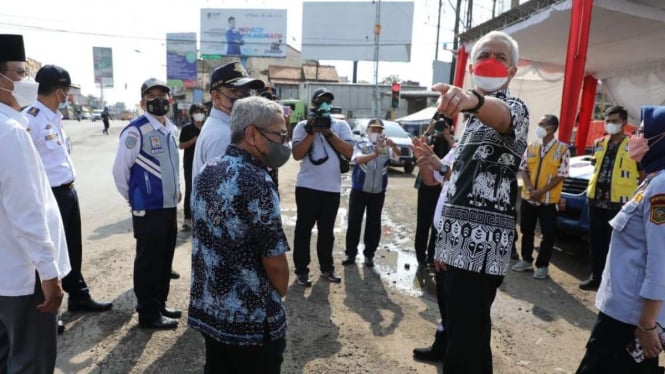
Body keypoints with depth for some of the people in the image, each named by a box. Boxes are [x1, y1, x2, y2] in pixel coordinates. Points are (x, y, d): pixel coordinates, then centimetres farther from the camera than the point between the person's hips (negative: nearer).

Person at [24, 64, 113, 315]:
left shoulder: (55, 117, 10)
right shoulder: (30, 120, -19)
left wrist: (68, 188, 16)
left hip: (68, 192, 9)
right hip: (49, 196, -9)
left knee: (73, 248, 19)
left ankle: (79, 296, 36)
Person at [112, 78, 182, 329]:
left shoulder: (171, 130, 9)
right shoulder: (135, 131, -16)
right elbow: (120, 170, -12)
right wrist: (135, 199, -1)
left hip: (169, 206, 8)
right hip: (148, 209, -8)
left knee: (164, 259, 17)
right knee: (148, 261, 4)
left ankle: (159, 304, 32)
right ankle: (148, 314, 17)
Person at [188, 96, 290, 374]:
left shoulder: (207, 172, 1)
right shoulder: (256, 182, -24)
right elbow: (274, 260, -21)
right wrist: (280, 293, 0)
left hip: (207, 308, 8)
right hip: (252, 318, -7)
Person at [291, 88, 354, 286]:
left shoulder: (341, 125, 6)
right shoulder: (303, 126, 1)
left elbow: (349, 152, -6)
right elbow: (297, 154, -9)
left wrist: (329, 132, -12)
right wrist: (312, 132, -16)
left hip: (332, 188, 2)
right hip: (307, 186, -2)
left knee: (326, 230, 13)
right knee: (304, 229, 4)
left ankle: (326, 267, 26)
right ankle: (301, 270, 14)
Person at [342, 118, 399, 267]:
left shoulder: (386, 147, 3)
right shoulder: (360, 145, -4)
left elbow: (397, 155, -15)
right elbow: (359, 159, -24)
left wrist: (393, 146, -38)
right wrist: (376, 153, -42)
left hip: (378, 192, 2)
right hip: (359, 191, -2)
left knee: (374, 224, 8)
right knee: (354, 222, 3)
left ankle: (369, 254, 19)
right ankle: (351, 253, 15)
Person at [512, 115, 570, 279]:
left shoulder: (562, 149, -6)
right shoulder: (531, 147, 6)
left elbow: (560, 176, -9)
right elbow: (523, 168, 5)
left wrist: (541, 191, -17)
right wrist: (530, 188, -11)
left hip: (549, 199, -4)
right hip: (528, 197, 4)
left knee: (548, 234, 2)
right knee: (527, 230, 12)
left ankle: (542, 265, 15)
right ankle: (526, 260, 27)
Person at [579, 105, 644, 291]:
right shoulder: (599, 144, 10)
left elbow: (644, 174, 0)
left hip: (618, 203, -5)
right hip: (596, 200, 5)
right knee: (595, 242, 11)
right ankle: (595, 277, 23)